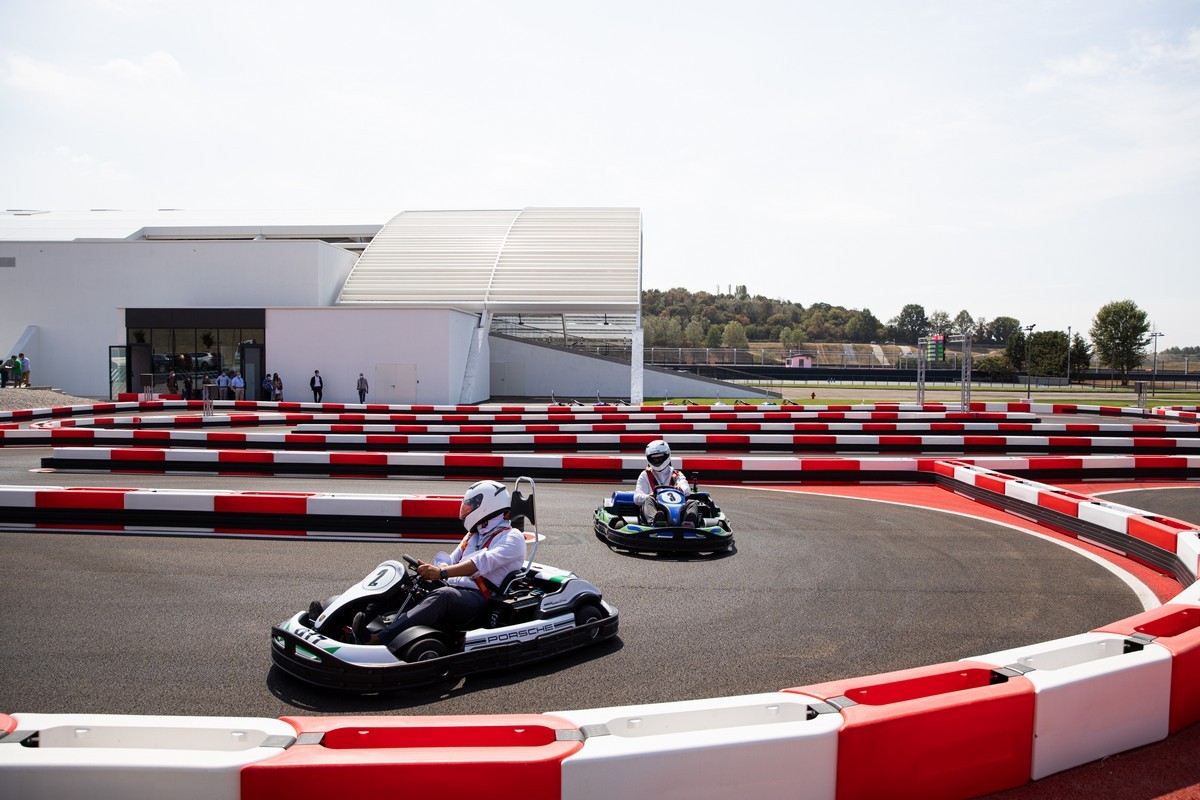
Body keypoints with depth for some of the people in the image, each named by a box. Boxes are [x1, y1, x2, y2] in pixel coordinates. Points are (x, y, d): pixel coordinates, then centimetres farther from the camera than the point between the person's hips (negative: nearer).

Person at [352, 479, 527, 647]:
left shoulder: (512, 538, -2)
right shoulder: (473, 535, 25)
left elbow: (482, 562, -19)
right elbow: (451, 562, 20)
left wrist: (441, 572, -31)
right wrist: (432, 569, -4)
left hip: (478, 598, -8)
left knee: (442, 595, -37)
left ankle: (376, 640, -50)